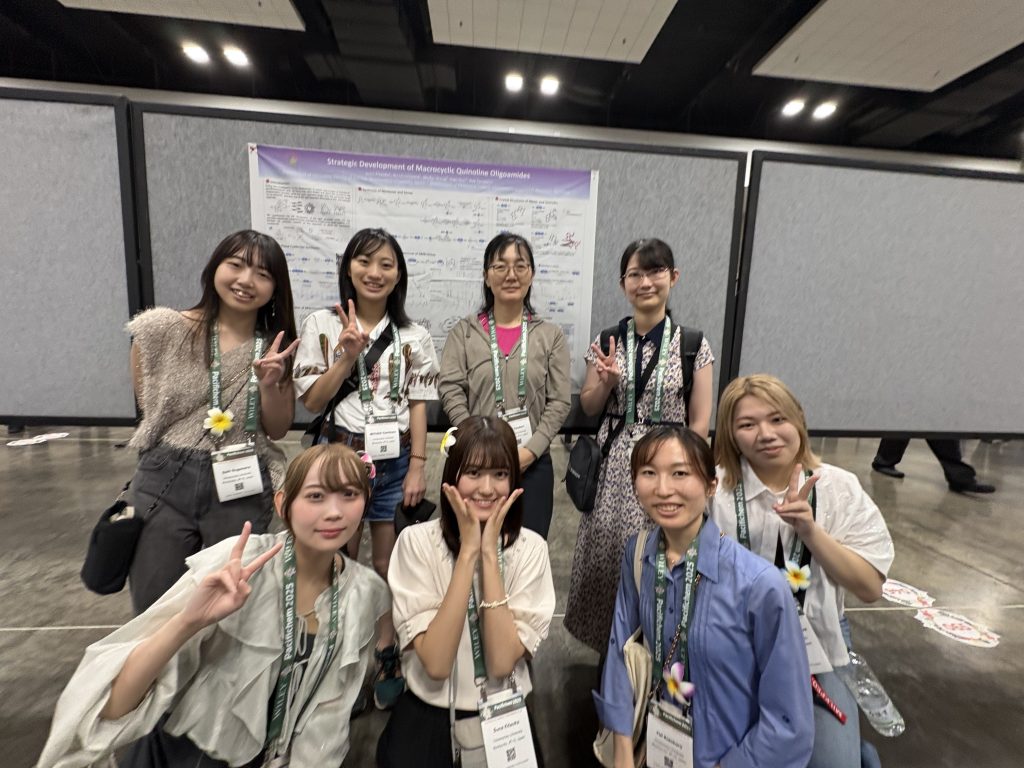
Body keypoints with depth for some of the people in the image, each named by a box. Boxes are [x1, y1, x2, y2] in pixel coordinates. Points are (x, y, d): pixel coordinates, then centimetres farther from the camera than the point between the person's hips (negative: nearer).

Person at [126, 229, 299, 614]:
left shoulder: (275, 348, 0)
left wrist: (269, 384, -16)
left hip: (242, 489, 1)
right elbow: (145, 402, 7)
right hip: (165, 480, 0)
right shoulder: (162, 328, -5)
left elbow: (277, 429, 0)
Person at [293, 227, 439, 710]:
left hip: (394, 460, 1)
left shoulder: (412, 336, 2)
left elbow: (417, 406, 1)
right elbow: (311, 402, -3)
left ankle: (386, 660, 33)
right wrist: (348, 355, -16)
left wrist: (417, 467, -4)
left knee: (389, 566, 11)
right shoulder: (321, 325, 1)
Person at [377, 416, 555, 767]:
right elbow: (436, 665, -19)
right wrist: (468, 551, -24)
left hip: (503, 715, 1)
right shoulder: (417, 541, -13)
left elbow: (502, 663, -17)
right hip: (428, 713, -1)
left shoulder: (530, 548, -10)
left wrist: (490, 552, -23)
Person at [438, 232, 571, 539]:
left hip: (532, 464, 1)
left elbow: (559, 402, 0)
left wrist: (531, 450, -11)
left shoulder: (550, 334, 4)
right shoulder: (463, 332, 3)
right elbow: (450, 392, -4)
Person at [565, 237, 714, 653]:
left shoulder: (693, 345, -4)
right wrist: (606, 382, -13)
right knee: (607, 557, 11)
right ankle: (609, 646, 39)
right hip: (615, 467, 2)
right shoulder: (607, 341, 0)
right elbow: (588, 409, 6)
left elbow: (699, 421, 0)